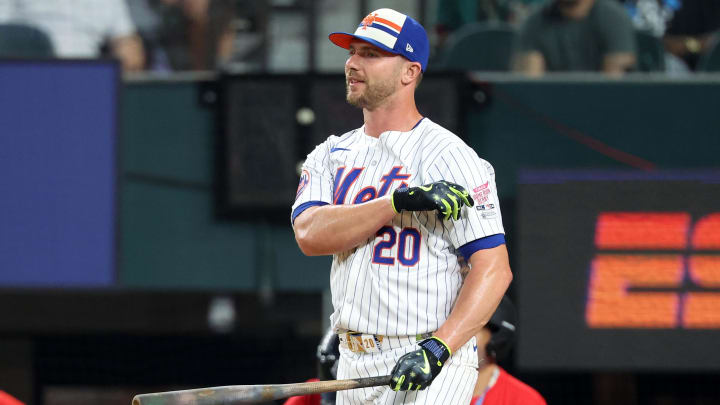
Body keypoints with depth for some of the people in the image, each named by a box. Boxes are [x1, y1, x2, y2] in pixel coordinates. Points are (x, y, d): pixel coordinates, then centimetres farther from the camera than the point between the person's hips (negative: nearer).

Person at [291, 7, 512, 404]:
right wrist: (402, 201, -19)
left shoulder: (448, 156, -7)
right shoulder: (330, 155, 12)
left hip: (429, 370, -6)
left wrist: (438, 349, -25)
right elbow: (310, 234, -8)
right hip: (353, 367, 6)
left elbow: (494, 269, -13)